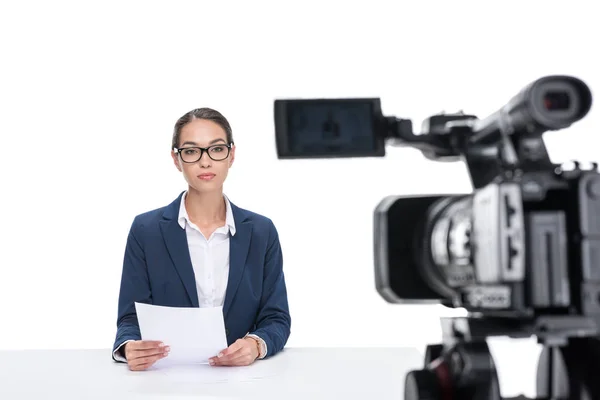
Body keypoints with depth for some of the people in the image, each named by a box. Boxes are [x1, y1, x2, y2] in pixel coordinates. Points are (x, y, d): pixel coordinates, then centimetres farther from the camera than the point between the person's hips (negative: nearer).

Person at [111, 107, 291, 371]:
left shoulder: (261, 232, 5)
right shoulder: (146, 230, 1)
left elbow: (276, 318, 3)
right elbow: (131, 318, 0)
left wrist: (256, 345, -19)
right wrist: (130, 348, -23)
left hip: (239, 374, 1)